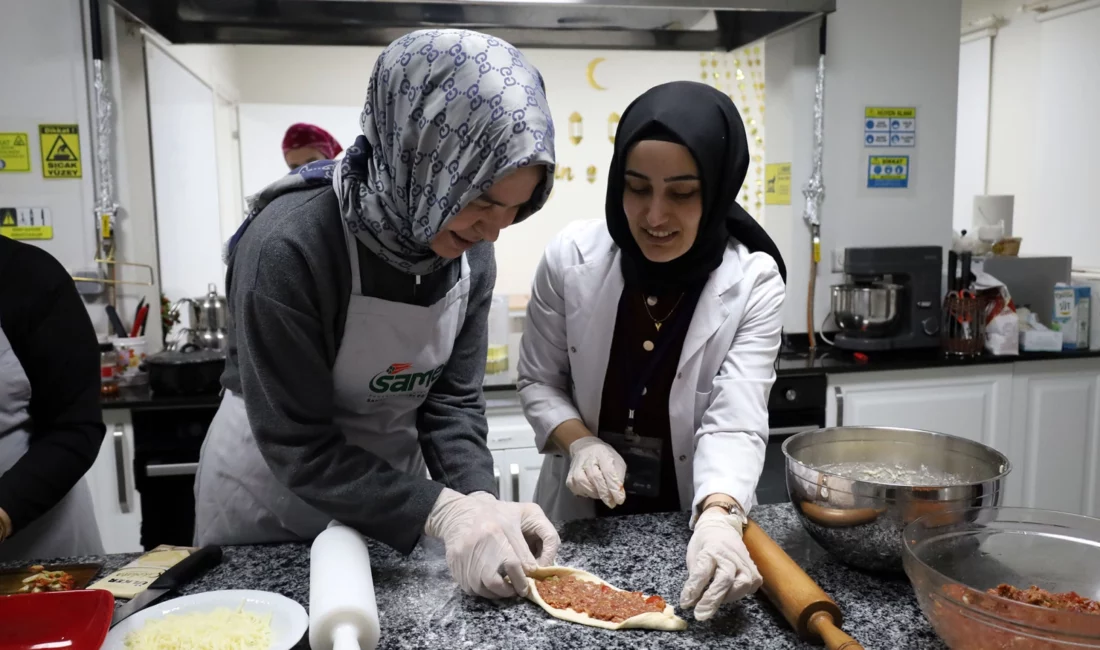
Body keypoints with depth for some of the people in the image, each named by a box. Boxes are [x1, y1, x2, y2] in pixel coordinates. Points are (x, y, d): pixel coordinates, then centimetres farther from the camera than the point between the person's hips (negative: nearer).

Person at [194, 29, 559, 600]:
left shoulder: (470, 253, -13)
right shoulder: (289, 246, -31)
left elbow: (453, 399, -8)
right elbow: (297, 447, -27)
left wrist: (480, 503, -24)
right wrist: (442, 511, -35)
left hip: (391, 489, 4)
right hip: (270, 499, -4)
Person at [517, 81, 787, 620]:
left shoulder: (753, 282, -16)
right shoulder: (571, 257, -13)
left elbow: (734, 423, -22)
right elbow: (538, 383, -3)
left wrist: (719, 519, -40)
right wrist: (581, 443, -20)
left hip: (693, 521, -1)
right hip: (584, 516, 2)